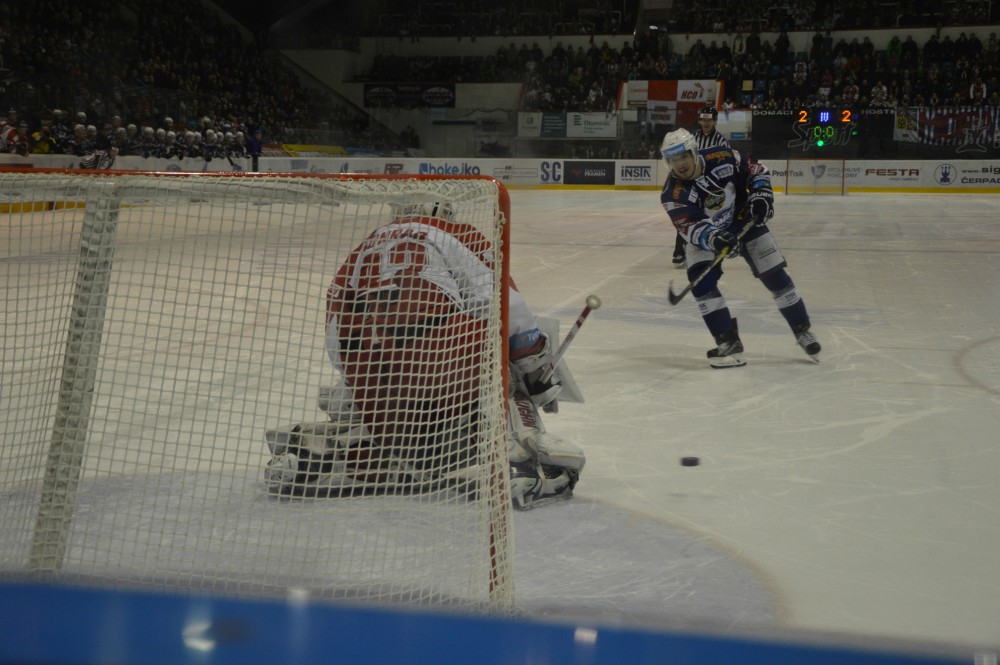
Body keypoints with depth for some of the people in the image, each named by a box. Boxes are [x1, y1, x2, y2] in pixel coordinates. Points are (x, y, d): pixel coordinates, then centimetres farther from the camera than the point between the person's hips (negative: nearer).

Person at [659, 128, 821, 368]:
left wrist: (760, 195, -22)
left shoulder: (722, 158, -23)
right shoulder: (673, 194, -26)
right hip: (704, 234, 0)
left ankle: (802, 330, 17)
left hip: (744, 220, 1)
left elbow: (756, 170, -8)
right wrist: (714, 239, -51)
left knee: (774, 275, -2)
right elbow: (691, 228, -34)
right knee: (700, 280, -23)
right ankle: (729, 343, -16)